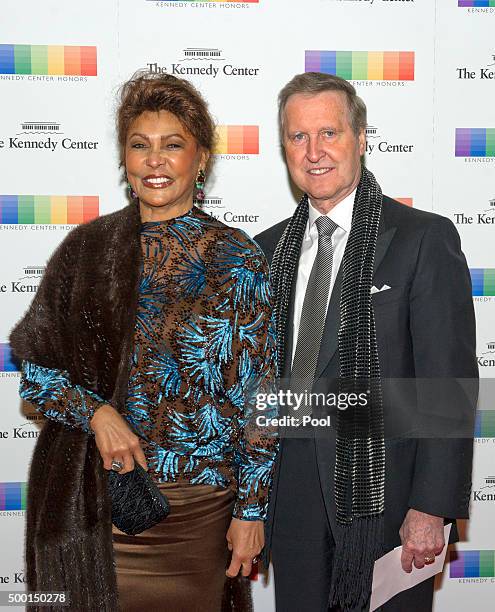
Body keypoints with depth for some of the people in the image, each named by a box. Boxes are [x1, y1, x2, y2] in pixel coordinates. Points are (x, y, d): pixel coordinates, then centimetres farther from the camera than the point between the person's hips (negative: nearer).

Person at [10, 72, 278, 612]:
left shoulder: (238, 260, -2)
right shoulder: (87, 247, 2)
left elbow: (258, 392, -1)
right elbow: (35, 369, 5)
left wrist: (251, 508, -2)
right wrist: (95, 412, -12)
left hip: (197, 505, -1)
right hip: (94, 501, 1)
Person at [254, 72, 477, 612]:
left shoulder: (425, 238, -7)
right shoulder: (268, 249, 9)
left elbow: (450, 384, -11)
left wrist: (431, 508, -15)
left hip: (385, 503, -4)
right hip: (292, 500, 5)